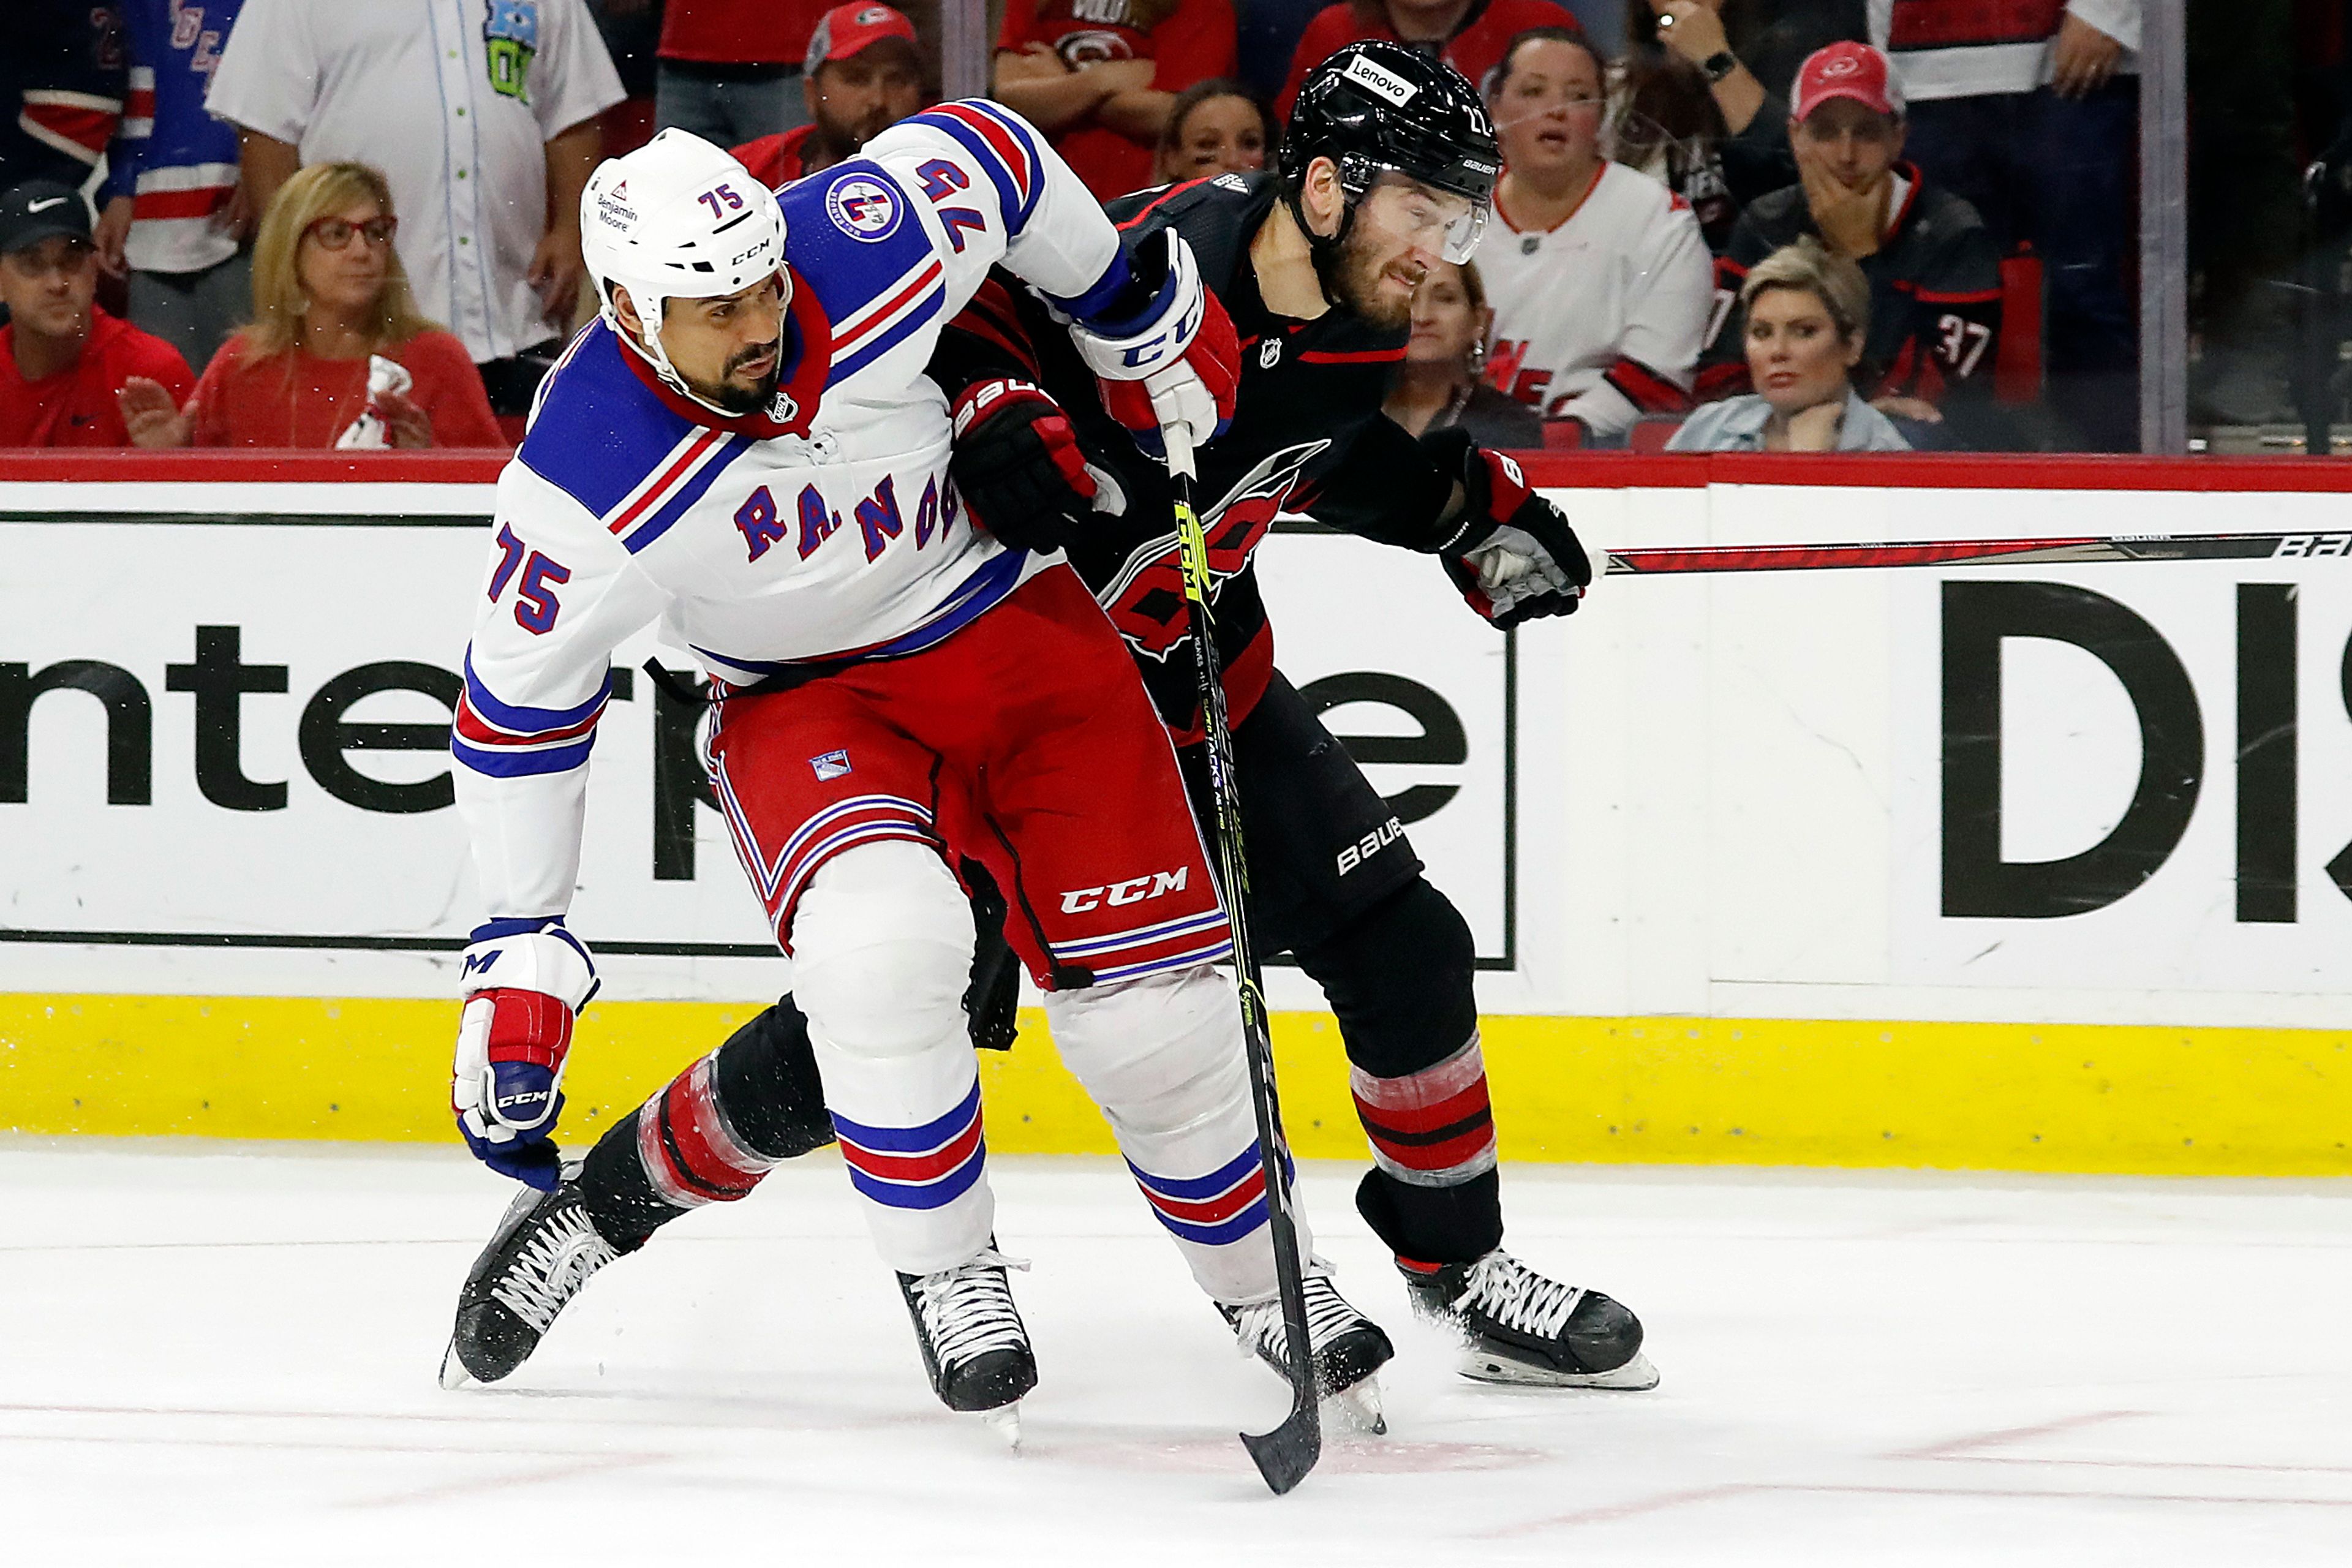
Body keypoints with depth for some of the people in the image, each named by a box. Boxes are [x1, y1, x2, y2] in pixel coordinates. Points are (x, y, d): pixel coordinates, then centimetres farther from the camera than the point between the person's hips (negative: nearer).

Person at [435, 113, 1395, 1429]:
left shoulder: (871, 252, -23)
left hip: (1014, 619, 2)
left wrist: (1143, 314, 7)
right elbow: (520, 707, -13)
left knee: (1151, 991, -3)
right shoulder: (588, 484, -26)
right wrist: (519, 951, -9)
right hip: (808, 698, -2)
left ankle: (1255, 1272, 23)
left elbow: (984, 149, -1)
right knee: (881, 937, -32)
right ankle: (947, 1270, -11)